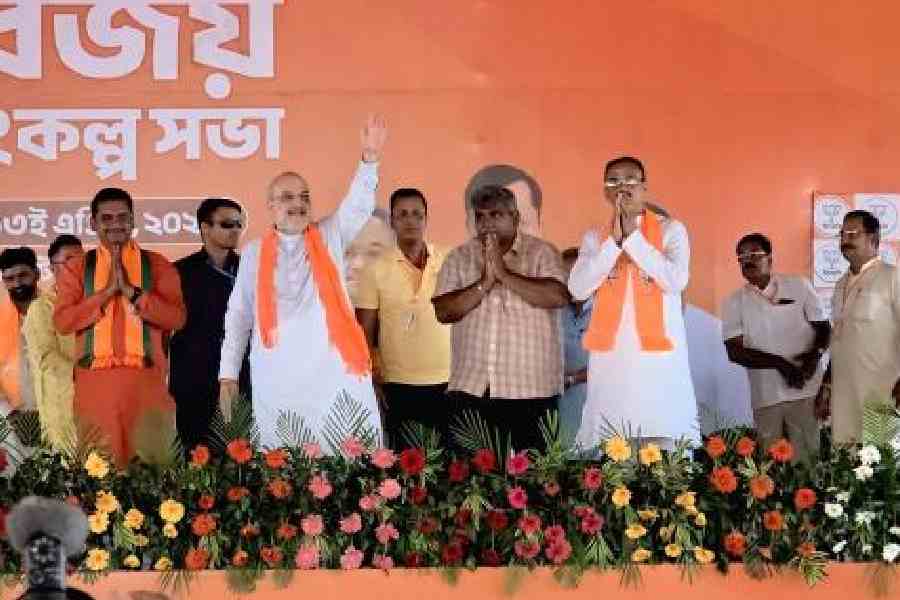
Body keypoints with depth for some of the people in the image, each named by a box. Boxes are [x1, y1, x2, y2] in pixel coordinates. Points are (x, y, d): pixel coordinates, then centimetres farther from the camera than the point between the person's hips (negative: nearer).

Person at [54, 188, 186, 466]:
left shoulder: (157, 264, 8)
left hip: (146, 379, 0)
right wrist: (108, 290, -9)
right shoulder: (75, 267, 10)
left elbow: (177, 318, -4)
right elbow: (62, 322, -3)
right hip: (94, 380, 1)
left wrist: (131, 291, -11)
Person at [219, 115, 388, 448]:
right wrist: (228, 375, 7)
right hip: (276, 380, 0)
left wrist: (370, 157, -20)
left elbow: (359, 206, -4)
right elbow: (238, 317, 13)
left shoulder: (330, 238, 11)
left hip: (335, 374, 0)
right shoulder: (254, 253, 11)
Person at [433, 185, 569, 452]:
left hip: (530, 390, -2)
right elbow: (443, 311, -1)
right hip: (470, 389, 2)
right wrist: (485, 282, -12)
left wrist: (504, 274, -14)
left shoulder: (541, 252, 2)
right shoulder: (460, 257, 10)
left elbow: (558, 296, -15)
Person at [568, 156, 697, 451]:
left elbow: (676, 281, -10)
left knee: (665, 441, -5)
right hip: (610, 356, 2)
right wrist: (614, 241, -9)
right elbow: (578, 289, -3)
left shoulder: (671, 230, 5)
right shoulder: (594, 238, 11)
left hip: (659, 353, -2)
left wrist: (633, 237, -10)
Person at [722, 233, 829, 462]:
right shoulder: (735, 302, 4)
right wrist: (780, 363, -15)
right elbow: (735, 352, -3)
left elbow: (823, 327, 8)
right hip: (766, 397, 1)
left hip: (807, 391, -1)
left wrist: (815, 354, -14)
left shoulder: (799, 286, 4)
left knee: (808, 456, 0)